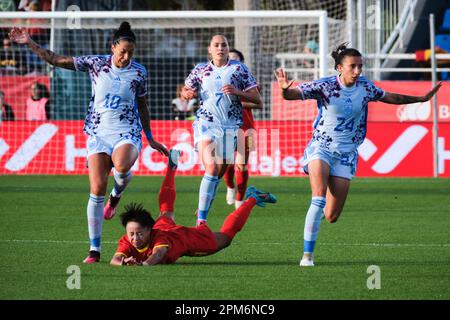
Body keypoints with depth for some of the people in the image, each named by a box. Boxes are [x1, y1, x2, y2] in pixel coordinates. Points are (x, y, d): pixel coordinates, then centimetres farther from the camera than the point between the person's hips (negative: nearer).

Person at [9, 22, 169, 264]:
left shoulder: (139, 72, 2)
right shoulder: (96, 63, 0)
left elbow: (142, 107, 14)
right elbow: (56, 60, 3)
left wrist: (151, 139, 18)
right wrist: (29, 43, -4)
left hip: (127, 133, -1)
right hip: (98, 133, 1)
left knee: (122, 165, -36)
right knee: (97, 189, -10)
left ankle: (117, 195, 1)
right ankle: (94, 250, -3)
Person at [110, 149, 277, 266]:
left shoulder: (159, 238, -47)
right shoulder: (127, 242, -36)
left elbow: (158, 255, -67)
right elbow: (115, 260, -50)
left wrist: (144, 263, -89)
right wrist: (123, 262, -74)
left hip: (189, 238, -5)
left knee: (225, 236, 20)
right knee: (166, 212, 38)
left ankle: (252, 199, 40)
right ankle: (172, 168, 63)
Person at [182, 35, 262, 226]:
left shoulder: (239, 69, 6)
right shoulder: (201, 70, 10)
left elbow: (257, 99, 3)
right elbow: (185, 92, 22)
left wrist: (237, 92, -14)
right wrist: (187, 94, -2)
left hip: (230, 126, 2)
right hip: (206, 123, -2)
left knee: (220, 173, 5)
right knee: (212, 168, -19)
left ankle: (203, 211, 24)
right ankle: (201, 219, -17)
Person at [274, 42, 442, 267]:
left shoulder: (365, 87, -1)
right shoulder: (325, 86, -14)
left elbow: (389, 97, 17)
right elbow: (293, 94, -20)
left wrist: (422, 99, 19)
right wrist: (285, 90, -44)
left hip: (346, 154, 3)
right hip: (321, 148, -3)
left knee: (331, 216, -2)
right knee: (319, 198, -27)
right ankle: (307, 255, -19)